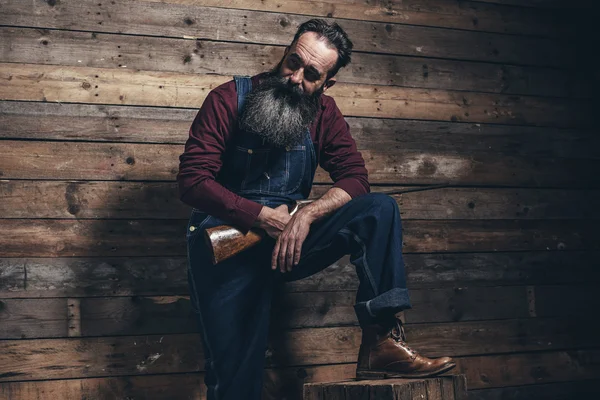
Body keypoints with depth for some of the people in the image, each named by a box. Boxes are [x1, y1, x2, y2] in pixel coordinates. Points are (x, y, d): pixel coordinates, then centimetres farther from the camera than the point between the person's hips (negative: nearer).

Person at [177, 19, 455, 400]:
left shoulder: (323, 112, 5)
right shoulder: (229, 100, -6)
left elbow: (355, 178, -3)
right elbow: (192, 180, -12)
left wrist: (307, 215, -22)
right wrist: (262, 216, -20)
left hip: (288, 239, 4)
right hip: (229, 249, -3)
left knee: (380, 209, -18)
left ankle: (380, 340, -26)